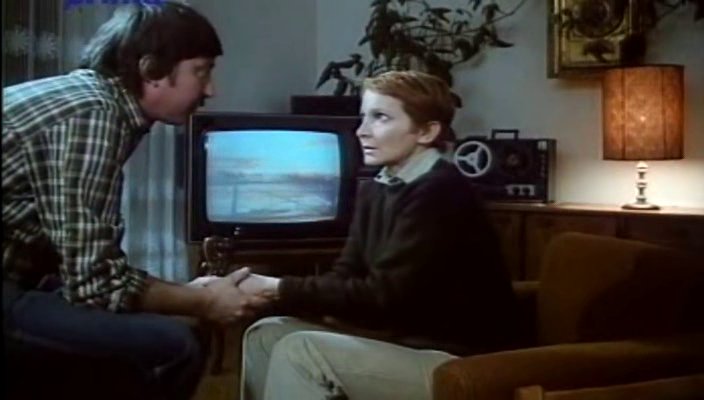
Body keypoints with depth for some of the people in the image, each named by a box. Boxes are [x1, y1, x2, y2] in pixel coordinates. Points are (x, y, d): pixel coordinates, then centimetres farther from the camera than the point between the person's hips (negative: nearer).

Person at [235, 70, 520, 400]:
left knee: (301, 351, -21)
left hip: (457, 363, -9)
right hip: (401, 337, 9)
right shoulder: (376, 189, 8)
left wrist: (278, 289, -21)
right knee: (268, 334, 1)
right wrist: (269, 288, -14)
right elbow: (347, 276, 5)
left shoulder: (439, 193, -20)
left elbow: (384, 295, -24)